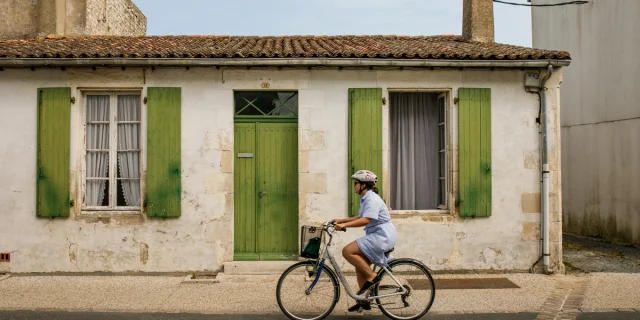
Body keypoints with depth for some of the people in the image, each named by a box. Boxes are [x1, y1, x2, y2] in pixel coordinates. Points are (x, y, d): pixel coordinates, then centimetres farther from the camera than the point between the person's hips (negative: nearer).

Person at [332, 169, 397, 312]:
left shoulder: (372, 199, -16)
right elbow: (359, 217, 19)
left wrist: (344, 225, -33)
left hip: (382, 236, -10)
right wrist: (340, 220, 11)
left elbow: (365, 220, -28)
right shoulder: (365, 198, 15)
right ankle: (364, 300, 18)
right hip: (376, 236, 10)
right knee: (360, 265, 10)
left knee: (347, 251, -18)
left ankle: (372, 276, -8)